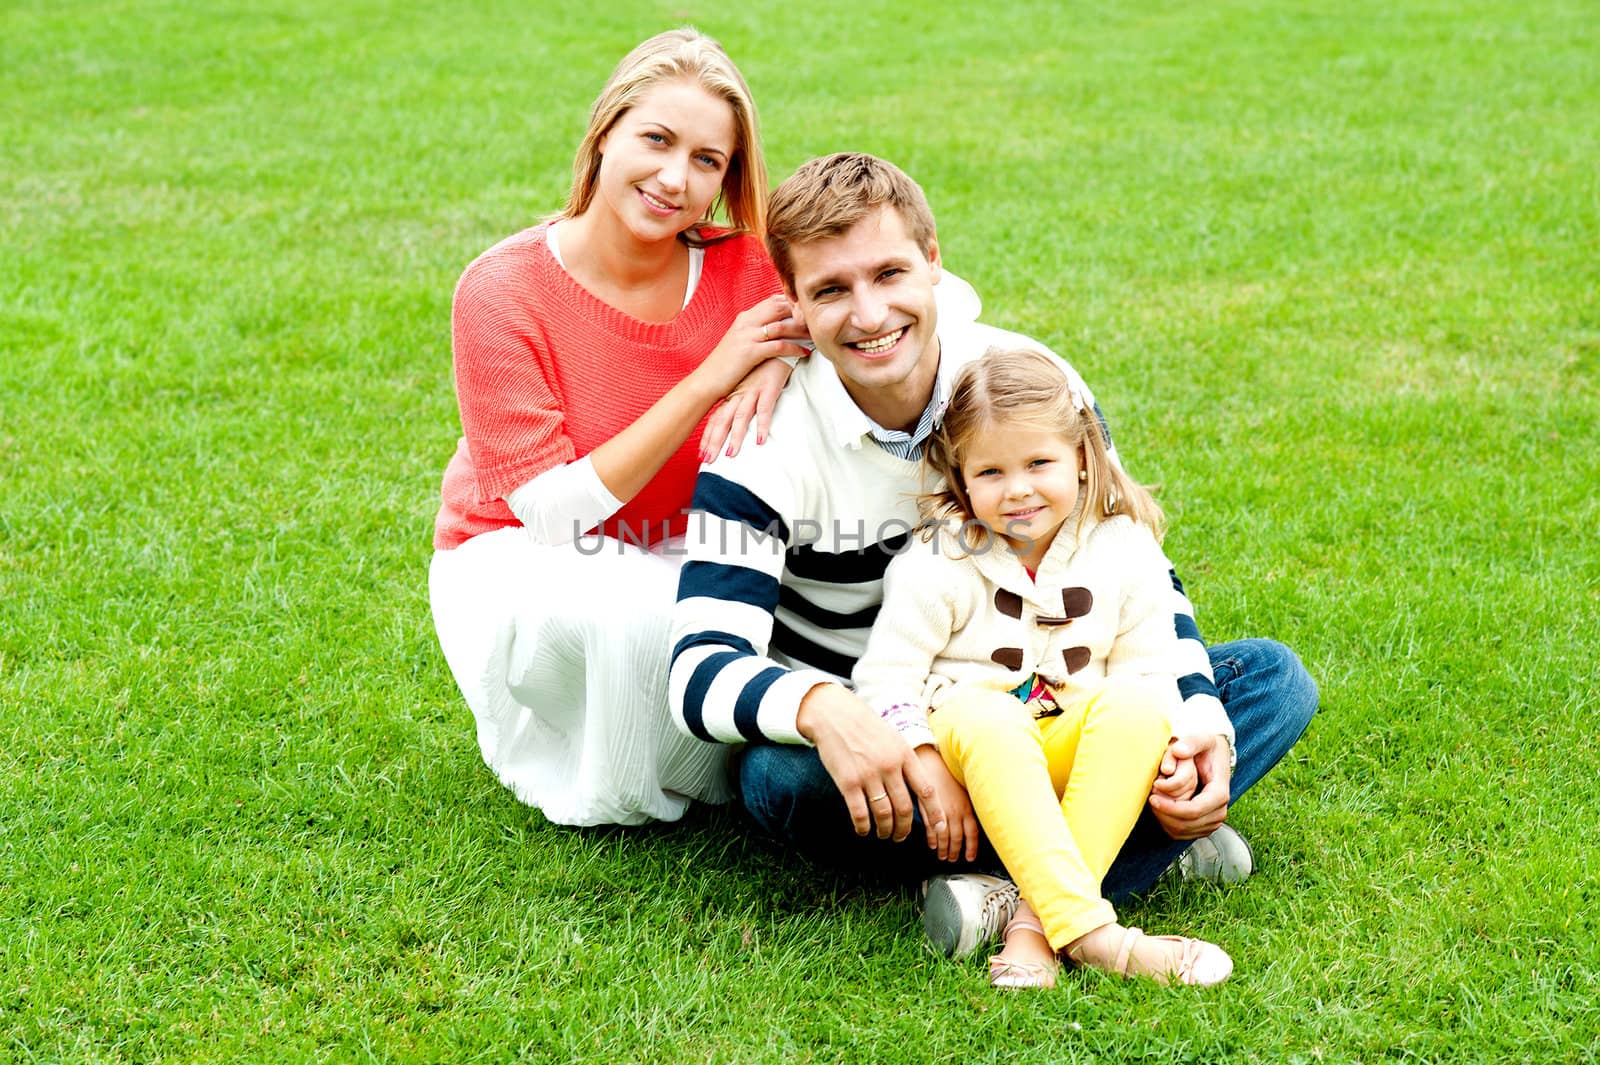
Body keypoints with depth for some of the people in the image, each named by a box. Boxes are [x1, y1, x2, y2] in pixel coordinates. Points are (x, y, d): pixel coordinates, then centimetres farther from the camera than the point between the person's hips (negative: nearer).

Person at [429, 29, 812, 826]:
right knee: (633, 605, -38)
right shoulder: (501, 291, -21)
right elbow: (554, 513, -23)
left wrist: (781, 359, -28)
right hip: (518, 560, -4)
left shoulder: (745, 272, -13)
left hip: (672, 555, 4)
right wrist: (708, 379, -29)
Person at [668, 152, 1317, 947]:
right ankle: (1148, 836, -32)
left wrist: (1199, 720, -18)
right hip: (870, 741, -4)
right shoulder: (767, 441, -17)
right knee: (782, 777, -38)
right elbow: (700, 671, -26)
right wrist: (820, 708, -49)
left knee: (1272, 677, -11)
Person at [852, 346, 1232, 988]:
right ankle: (1089, 931, -46)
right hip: (968, 749, -2)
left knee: (1136, 704, -29)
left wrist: (1170, 754, -16)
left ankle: (1037, 920, -35)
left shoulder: (1124, 552, 1)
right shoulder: (938, 566, -6)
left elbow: (1153, 674, 3)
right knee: (986, 716, -37)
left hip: (1075, 754, 3)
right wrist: (931, 773, -19)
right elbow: (884, 677, -7)